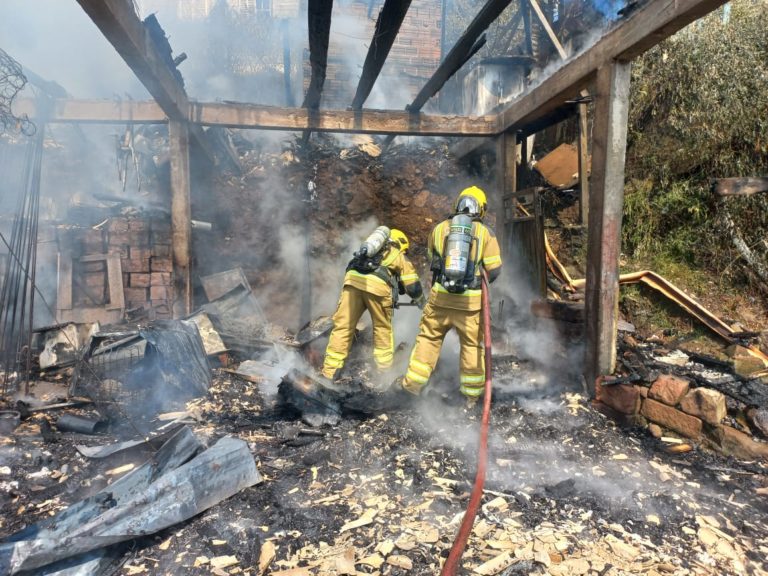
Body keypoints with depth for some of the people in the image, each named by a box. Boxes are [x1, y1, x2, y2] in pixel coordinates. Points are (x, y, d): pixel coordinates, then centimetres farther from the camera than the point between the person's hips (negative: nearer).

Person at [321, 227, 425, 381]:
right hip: (377, 285, -3)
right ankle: (384, 365, 28)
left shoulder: (372, 249, 37)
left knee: (343, 326, 5)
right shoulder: (400, 257, 26)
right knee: (382, 327, 19)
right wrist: (421, 302, 44)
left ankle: (330, 371, 7)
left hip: (353, 280, 3)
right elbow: (413, 286, 24)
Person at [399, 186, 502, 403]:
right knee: (472, 345, 11)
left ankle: (414, 383, 19)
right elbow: (494, 270, -1)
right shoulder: (485, 233, -1)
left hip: (440, 296, 1)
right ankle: (471, 394, 20)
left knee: (429, 337, 15)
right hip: (471, 300, -1)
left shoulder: (439, 228, 5)